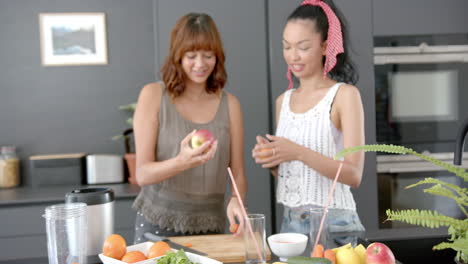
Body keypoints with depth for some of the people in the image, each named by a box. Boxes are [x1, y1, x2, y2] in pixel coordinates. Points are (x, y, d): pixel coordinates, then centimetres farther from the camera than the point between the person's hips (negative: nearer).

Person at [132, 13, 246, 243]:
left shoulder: (229, 104, 1)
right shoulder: (153, 95, -7)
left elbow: (238, 173, 3)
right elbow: (143, 174, -11)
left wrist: (236, 199, -18)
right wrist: (182, 162, -29)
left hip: (210, 226, 2)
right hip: (158, 224, -2)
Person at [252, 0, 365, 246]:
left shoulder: (344, 95, -8)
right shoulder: (283, 100, 8)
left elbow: (353, 175, -15)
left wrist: (299, 153, -25)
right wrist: (270, 159, -6)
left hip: (333, 224, -5)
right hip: (290, 222, 5)